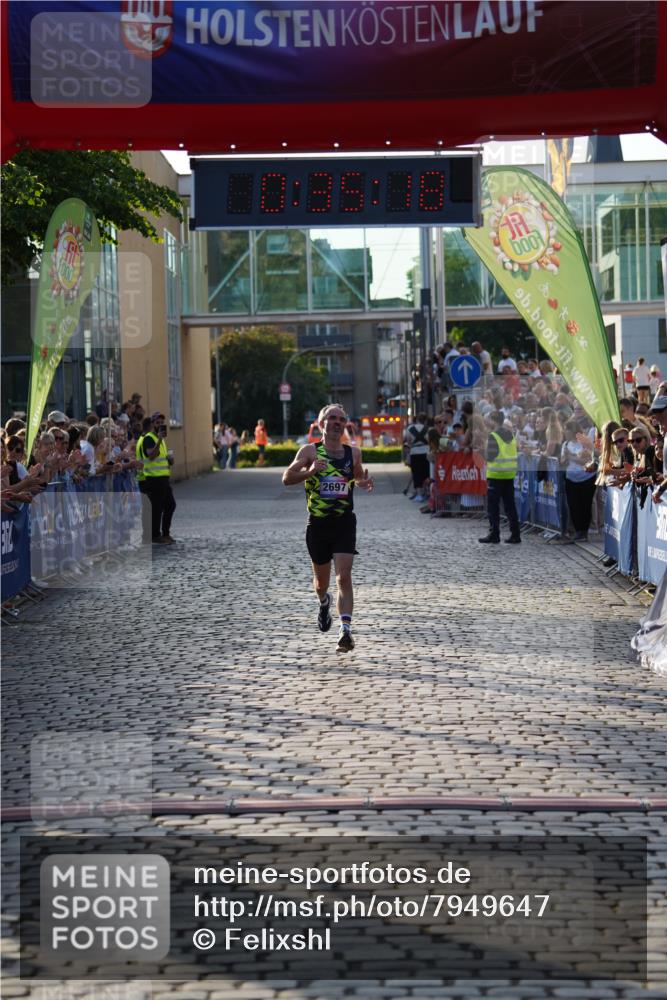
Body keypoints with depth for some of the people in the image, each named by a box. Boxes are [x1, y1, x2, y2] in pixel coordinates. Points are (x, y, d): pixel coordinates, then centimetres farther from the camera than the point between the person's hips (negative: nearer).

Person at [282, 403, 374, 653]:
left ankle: (345, 631, -20)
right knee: (321, 580, 14)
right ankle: (324, 603, 50)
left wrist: (365, 483, -1)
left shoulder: (353, 452, 6)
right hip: (318, 524, 0)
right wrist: (309, 472, -28)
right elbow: (287, 478, -10)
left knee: (344, 577, -15)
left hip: (345, 522, 0)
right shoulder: (310, 451, -3)